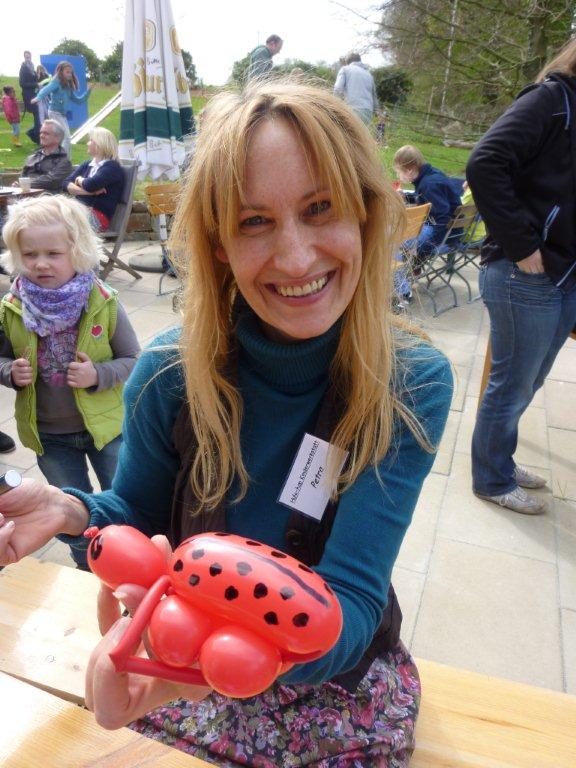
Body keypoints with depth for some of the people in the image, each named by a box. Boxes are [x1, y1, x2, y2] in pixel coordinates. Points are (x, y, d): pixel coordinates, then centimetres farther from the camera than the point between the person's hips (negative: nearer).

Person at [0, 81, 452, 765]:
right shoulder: (169, 375, -18)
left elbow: (351, 601, -27)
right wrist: (72, 513, -25)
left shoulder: (413, 385, -22)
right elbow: (141, 523, -3)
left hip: (344, 679, 0)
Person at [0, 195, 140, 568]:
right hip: (49, 435, 3)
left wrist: (98, 375, -27)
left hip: (104, 425, -2)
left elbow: (133, 360, -9)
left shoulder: (103, 302, -16)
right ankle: (88, 568, 49)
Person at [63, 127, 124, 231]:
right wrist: (89, 191, -9)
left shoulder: (112, 167, -2)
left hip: (97, 216, -7)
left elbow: (90, 185, -17)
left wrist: (79, 180, 5)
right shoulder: (87, 164, 22)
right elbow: (66, 183, 9)